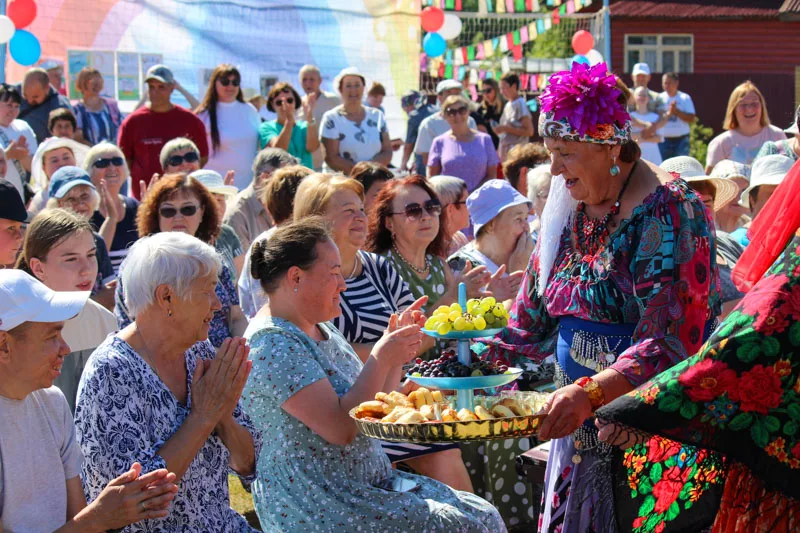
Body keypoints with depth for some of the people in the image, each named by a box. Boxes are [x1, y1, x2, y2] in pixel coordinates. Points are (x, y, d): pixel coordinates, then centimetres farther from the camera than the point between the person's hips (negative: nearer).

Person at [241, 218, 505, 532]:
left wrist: (395, 353, 6)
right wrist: (381, 358, -17)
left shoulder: (321, 330, 13)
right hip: (319, 506, -9)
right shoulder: (273, 344, -17)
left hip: (372, 483, 9)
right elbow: (340, 427, -23)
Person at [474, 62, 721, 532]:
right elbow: (533, 321, 14)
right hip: (580, 418, 7)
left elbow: (670, 341, -24)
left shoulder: (668, 211, -15)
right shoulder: (570, 206, 8)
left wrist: (590, 392, -36)